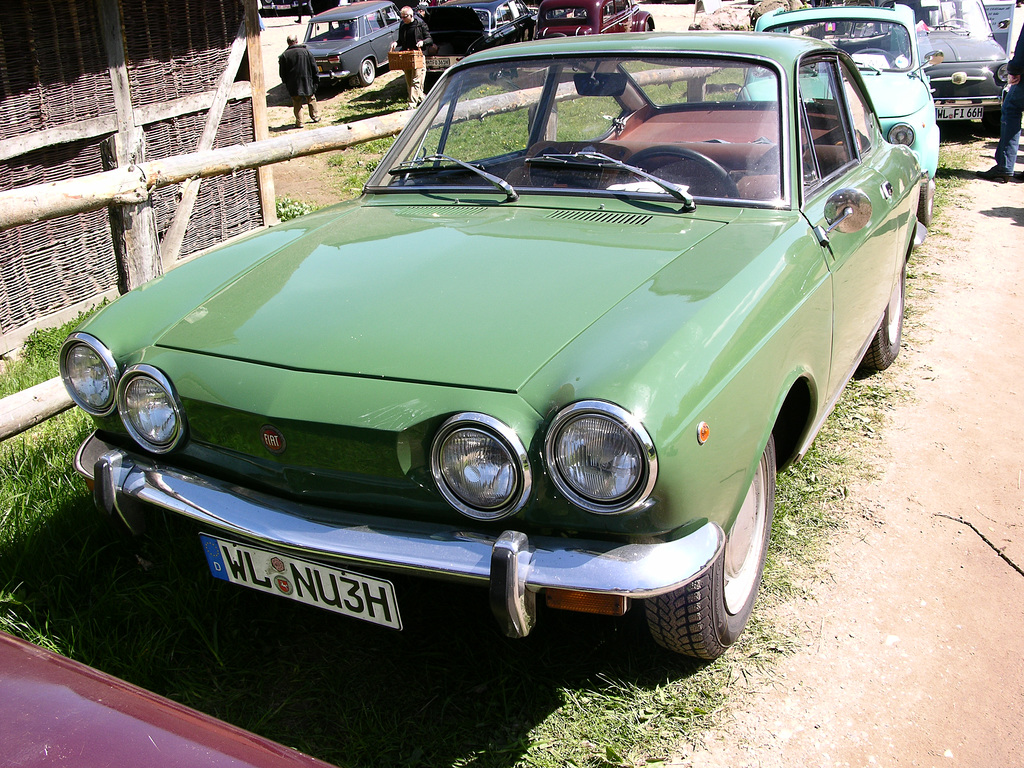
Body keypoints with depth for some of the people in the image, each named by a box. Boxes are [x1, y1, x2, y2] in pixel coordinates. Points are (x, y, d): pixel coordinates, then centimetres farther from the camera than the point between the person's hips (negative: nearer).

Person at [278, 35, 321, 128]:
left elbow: (282, 73, 0)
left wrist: (286, 82, 14)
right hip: (307, 82, 1)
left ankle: (299, 122, 3)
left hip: (293, 85, -1)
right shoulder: (306, 51, -3)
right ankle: (316, 117, 26)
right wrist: (316, 80, 10)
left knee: (297, 104, 6)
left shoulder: (284, 55, -5)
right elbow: (314, 68, 2)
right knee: (311, 100, 19)